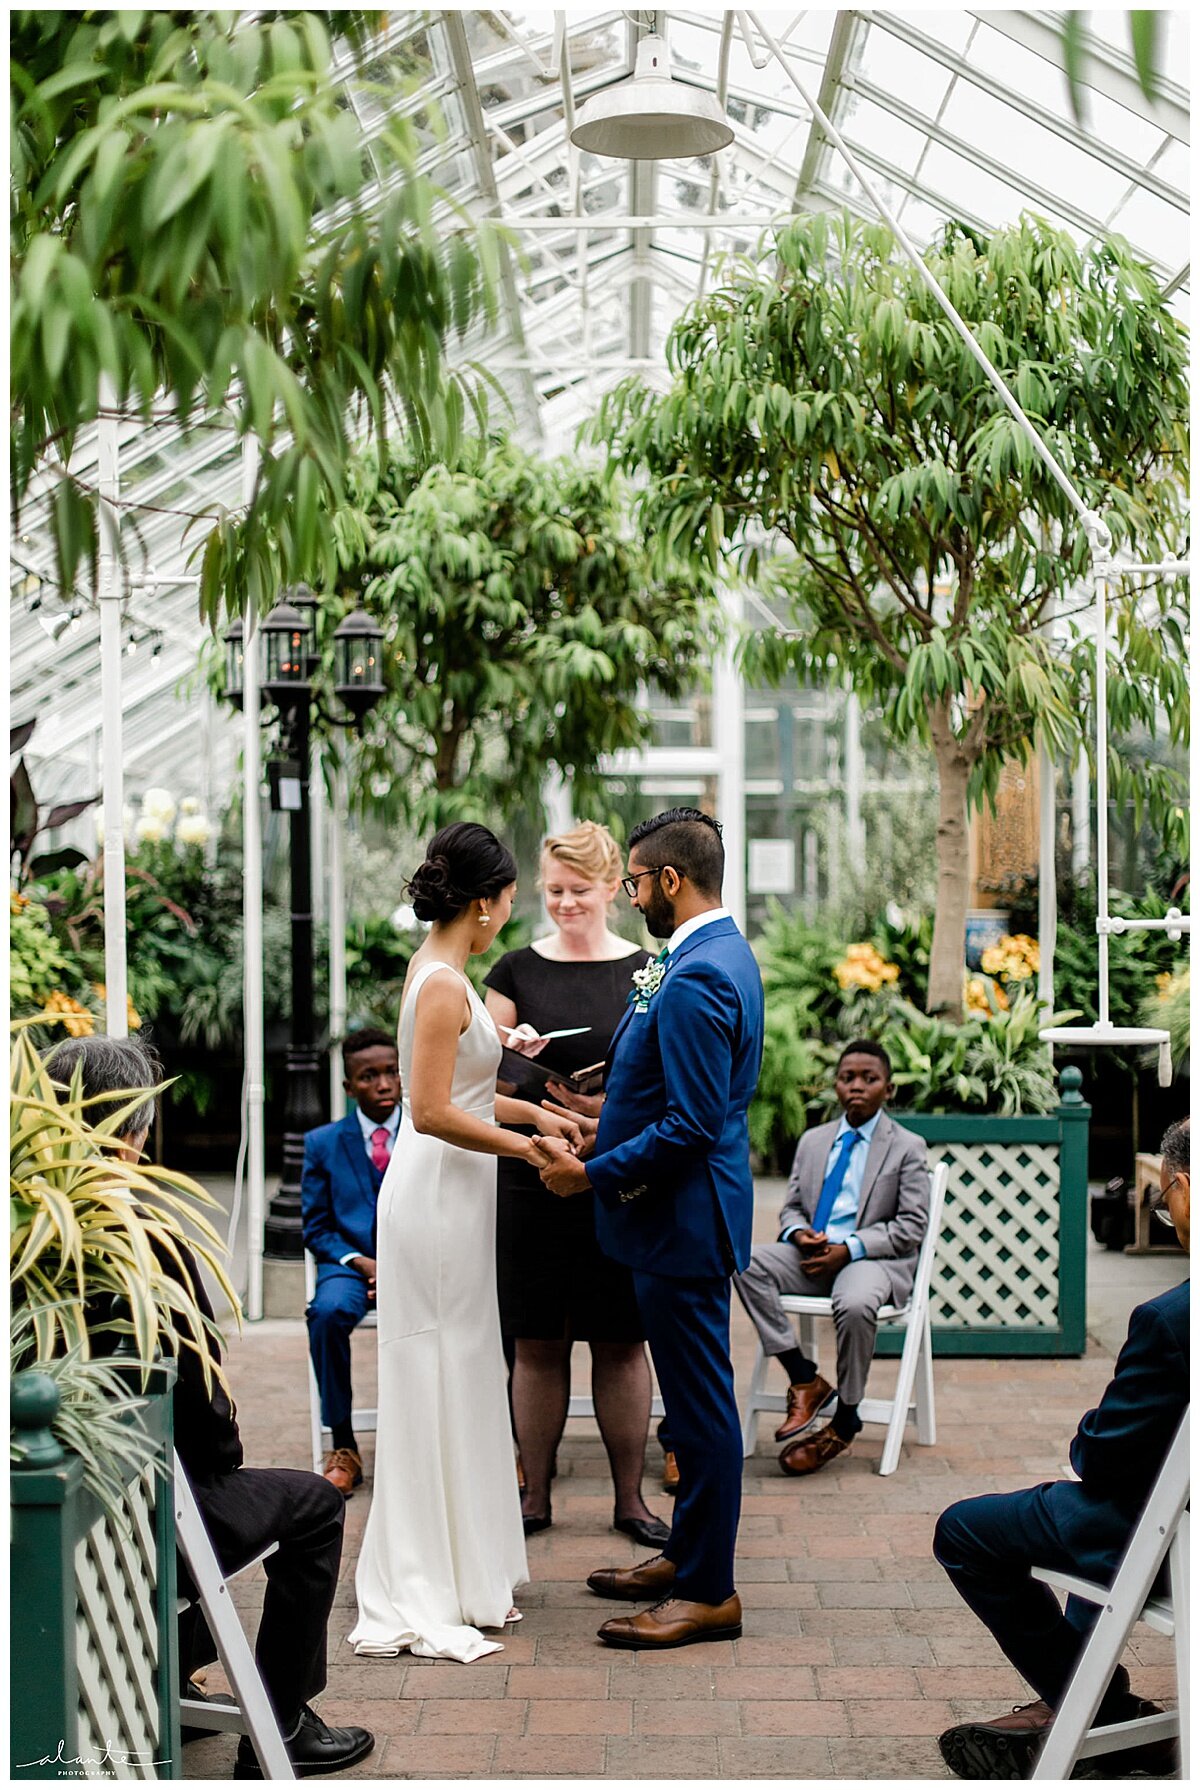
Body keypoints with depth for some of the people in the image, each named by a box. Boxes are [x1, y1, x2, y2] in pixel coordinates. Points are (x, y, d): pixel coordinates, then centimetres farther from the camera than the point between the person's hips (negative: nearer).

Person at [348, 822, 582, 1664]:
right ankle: (414, 1607, 3)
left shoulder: (439, 972, 12)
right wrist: (525, 1147, -14)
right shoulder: (443, 984, -18)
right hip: (436, 1198, -10)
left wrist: (534, 1111, 20)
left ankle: (463, 1578, 24)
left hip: (451, 1198, 10)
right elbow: (434, 1112, -22)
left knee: (463, 1381, 15)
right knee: (433, 1384, -4)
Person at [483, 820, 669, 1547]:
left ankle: (631, 1498, 16)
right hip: (533, 1179, 1)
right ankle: (536, 1494, 18)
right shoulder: (518, 970, 6)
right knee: (538, 1344, 6)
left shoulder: (646, 973, 3)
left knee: (621, 1343, 5)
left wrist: (610, 1107, -15)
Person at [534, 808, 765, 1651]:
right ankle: (689, 1554, 30)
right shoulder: (725, 952, 11)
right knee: (695, 1396, 18)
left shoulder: (696, 979, -22)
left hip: (683, 1218, -11)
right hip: (686, 1212, 11)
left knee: (701, 1399, -2)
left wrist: (593, 1175, -17)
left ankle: (708, 1592, 7)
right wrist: (611, 1126, 17)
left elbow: (691, 1125, -25)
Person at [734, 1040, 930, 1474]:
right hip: (813, 1254, 5)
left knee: (855, 1305, -38)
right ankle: (804, 1379, -19)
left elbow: (911, 1226, -4)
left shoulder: (907, 1146, 3)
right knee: (747, 1263, -24)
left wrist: (849, 1249, -16)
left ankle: (845, 1421, -15)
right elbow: (792, 1207, 20)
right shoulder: (812, 1141, 18)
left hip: (872, 1259, -5)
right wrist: (799, 1233, -6)